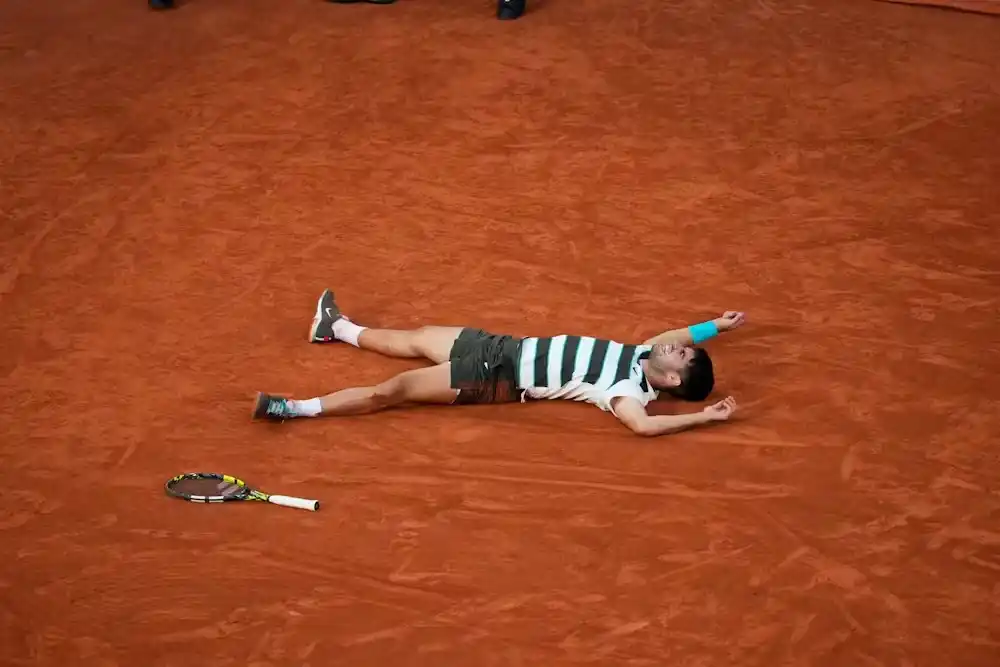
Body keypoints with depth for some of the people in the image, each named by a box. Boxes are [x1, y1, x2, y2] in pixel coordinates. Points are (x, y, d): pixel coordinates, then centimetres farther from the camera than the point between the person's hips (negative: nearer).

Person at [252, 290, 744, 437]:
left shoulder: (627, 393, -21)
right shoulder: (641, 355, 1)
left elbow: (644, 424, -42)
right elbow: (669, 336, 21)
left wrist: (703, 417, -40)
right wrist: (717, 326, 11)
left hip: (501, 380, -8)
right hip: (507, 348, 8)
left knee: (394, 391, -10)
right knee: (417, 339, 22)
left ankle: (296, 409, -3)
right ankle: (340, 329, 45)